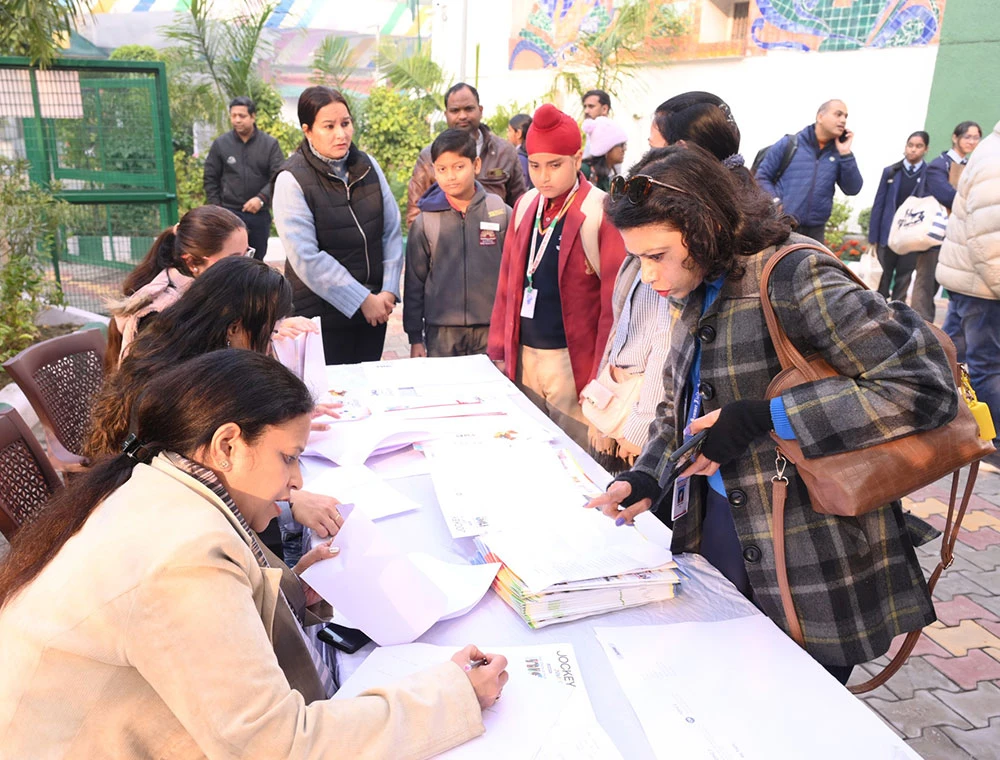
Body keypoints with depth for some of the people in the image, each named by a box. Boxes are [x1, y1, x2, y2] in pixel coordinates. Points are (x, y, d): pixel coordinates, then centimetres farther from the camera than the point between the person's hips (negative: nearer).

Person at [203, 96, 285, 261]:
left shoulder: (270, 144, 1)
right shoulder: (220, 143, 3)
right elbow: (210, 178, 7)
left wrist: (262, 198, -20)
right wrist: (217, 208, -1)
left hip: (259, 214, 1)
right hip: (229, 213, 0)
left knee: (257, 259, 12)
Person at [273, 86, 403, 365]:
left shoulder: (368, 166, 5)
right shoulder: (292, 179, -11)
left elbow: (392, 231, 5)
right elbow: (306, 258, -17)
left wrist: (389, 290, -6)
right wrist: (362, 300, -15)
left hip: (374, 307, 5)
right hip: (323, 314, -5)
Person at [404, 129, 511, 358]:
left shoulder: (501, 213, 0)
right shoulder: (425, 221, 1)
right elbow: (415, 281, 5)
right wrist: (415, 337, 5)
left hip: (492, 329, 0)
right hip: (441, 333, 0)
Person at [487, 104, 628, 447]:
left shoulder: (602, 213, -11)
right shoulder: (525, 206, 8)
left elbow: (614, 302, -12)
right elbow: (507, 283, 12)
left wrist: (601, 378, -12)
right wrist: (499, 351, 10)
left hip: (573, 362, -5)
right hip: (524, 358, 6)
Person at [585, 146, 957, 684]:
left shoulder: (794, 278, -20)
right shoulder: (699, 292, 6)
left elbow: (926, 386, -24)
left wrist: (762, 418, -25)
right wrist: (646, 479, -3)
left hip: (810, 564, -7)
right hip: (719, 521, 7)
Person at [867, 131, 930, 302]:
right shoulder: (890, 171, 4)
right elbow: (878, 204, 3)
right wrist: (873, 236, -1)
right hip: (888, 232, 1)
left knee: (904, 278, 6)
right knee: (884, 275, 8)